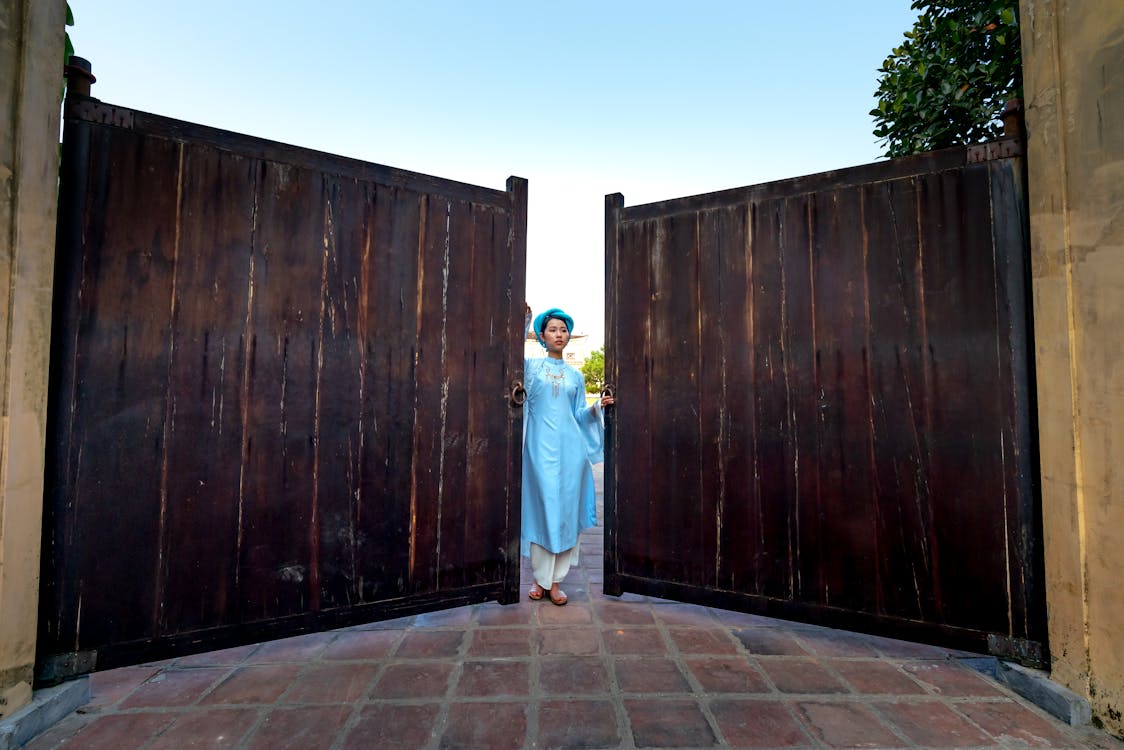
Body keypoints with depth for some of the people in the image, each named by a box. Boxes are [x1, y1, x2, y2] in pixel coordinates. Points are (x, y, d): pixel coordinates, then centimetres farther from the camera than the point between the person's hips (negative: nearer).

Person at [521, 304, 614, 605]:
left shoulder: (575, 375, 16)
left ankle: (555, 579, 12)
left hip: (569, 447, 3)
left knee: (567, 509, 1)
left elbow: (579, 415, 15)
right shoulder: (531, 366, 9)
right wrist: (524, 320, -15)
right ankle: (541, 578, 13)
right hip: (540, 445, -2)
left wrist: (596, 407, -3)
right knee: (542, 508, -2)